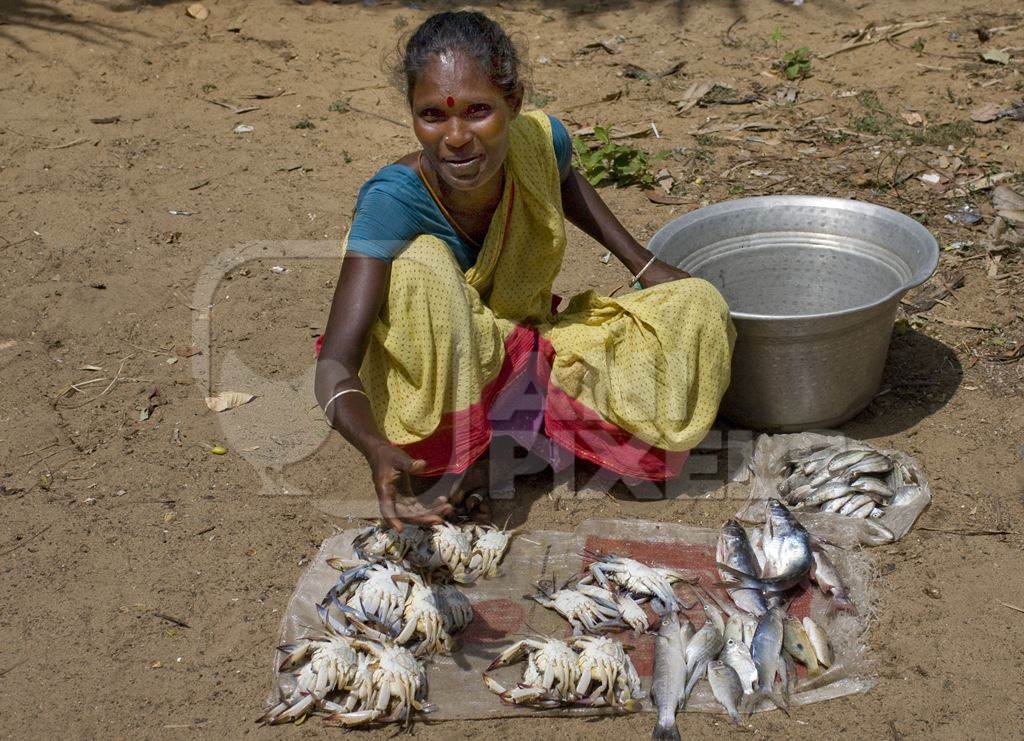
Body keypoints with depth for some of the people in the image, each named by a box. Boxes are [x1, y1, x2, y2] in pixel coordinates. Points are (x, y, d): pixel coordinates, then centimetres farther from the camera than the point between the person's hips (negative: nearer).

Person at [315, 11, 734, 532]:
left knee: (699, 309, -7)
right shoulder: (394, 200, -30)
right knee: (421, 264, -34)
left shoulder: (540, 140, -17)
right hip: (436, 387, -5)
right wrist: (376, 449, -56)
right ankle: (450, 460, -17)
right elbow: (335, 365, -36)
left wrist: (643, 266, 8)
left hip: (529, 352, 5)